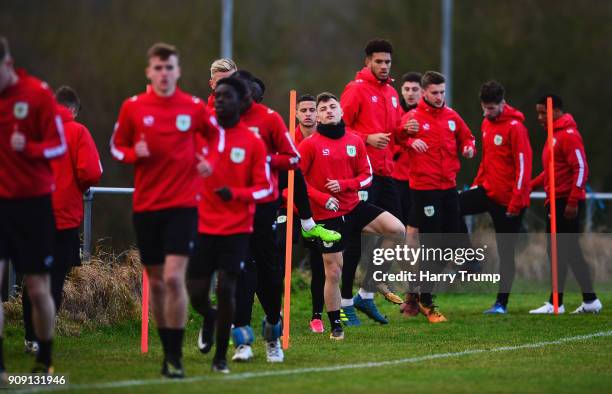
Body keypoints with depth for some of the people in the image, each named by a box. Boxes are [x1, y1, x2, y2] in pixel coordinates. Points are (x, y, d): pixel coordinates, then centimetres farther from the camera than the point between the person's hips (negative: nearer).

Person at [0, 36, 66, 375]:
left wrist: (29, 148, -26)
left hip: (34, 203, -2)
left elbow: (60, 146, -7)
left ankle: (44, 362, 22)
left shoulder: (37, 94, -9)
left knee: (38, 290, 4)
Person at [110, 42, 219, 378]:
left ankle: (176, 356, -7)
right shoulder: (132, 107, 0)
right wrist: (134, 154, -11)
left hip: (183, 203, -2)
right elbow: (116, 146, 10)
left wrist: (208, 161, -1)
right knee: (156, 282, 8)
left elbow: (216, 134, 17)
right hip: (145, 205, 2)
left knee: (174, 277, -15)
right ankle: (168, 352, 22)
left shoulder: (194, 107, -1)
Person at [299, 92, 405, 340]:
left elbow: (366, 176, 7)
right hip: (328, 216, -3)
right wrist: (321, 198, -17)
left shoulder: (355, 141, 3)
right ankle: (336, 327, 15)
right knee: (333, 273, 0)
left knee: (397, 230, -16)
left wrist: (344, 185, -12)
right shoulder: (310, 144, -8)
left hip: (354, 207, 4)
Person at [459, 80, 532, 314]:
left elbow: (523, 167, -18)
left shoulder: (515, 127, -15)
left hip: (508, 199, -7)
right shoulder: (487, 124, 10)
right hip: (488, 190, 7)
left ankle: (501, 303, 7)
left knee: (505, 252, 0)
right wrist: (477, 184, 14)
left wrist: (515, 204, -21)